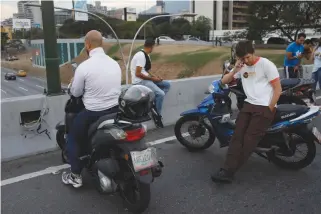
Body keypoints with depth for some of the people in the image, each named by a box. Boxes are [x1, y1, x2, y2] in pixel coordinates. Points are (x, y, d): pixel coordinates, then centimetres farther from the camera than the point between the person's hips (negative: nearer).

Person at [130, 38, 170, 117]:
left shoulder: (146, 55, 13)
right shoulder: (141, 56, -19)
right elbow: (138, 74, -23)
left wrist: (153, 76, 4)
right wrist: (152, 78, -16)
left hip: (145, 79, 10)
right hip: (140, 81, -10)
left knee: (167, 85, 8)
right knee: (161, 94, -25)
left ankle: (156, 102, 2)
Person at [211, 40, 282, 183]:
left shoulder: (266, 64, -4)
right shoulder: (242, 67, 13)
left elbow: (278, 89, -5)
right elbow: (223, 81, 13)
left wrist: (269, 110, -10)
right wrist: (235, 70, -3)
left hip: (265, 107, -5)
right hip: (248, 104, 6)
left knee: (249, 139, -14)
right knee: (237, 136, -12)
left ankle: (229, 171, -13)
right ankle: (227, 170, -19)